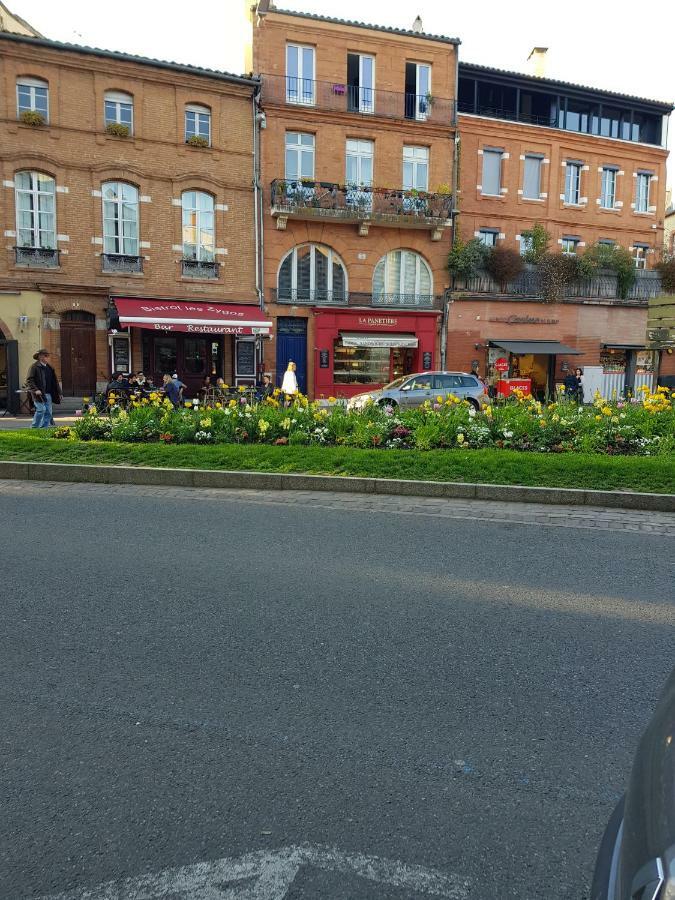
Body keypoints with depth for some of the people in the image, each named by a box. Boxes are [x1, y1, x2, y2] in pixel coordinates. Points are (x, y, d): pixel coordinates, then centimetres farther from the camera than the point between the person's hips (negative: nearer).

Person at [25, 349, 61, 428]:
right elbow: (29, 380, -10)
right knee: (41, 409, -16)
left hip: (48, 394, 7)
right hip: (39, 394, -7)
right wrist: (35, 390, -21)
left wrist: (58, 393, 13)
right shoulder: (34, 367, -4)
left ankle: (44, 428, 12)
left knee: (48, 412, 3)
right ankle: (34, 427, -3)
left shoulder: (49, 368, 16)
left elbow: (54, 381, 19)